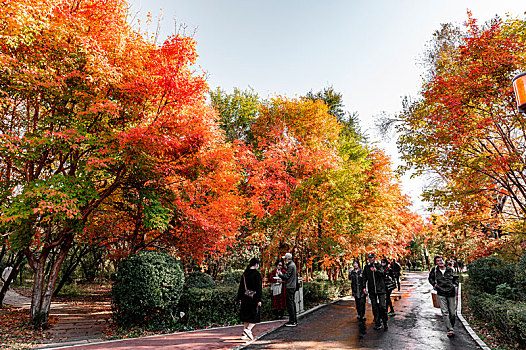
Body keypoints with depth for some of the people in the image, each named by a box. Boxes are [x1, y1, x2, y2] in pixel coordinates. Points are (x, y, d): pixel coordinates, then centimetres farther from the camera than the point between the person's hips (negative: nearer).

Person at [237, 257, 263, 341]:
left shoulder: (244, 273, 7)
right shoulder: (257, 274, -11)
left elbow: (241, 286, 11)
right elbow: (258, 288, -14)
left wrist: (240, 298, 16)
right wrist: (259, 300, -12)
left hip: (245, 297, 6)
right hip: (253, 298, -6)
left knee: (247, 315, 15)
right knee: (255, 315, 5)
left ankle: (245, 334, 17)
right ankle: (248, 329, -15)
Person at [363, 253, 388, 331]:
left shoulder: (378, 265, 1)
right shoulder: (366, 267, 9)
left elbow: (382, 273, -18)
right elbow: (365, 278, 14)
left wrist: (376, 270, -38)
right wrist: (364, 287, 5)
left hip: (380, 289, -3)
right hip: (372, 290, 3)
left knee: (382, 306, -6)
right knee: (374, 307, 5)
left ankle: (385, 323, 10)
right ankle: (377, 324, 13)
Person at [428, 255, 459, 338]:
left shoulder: (450, 269, 4)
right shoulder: (434, 270, 0)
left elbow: (456, 278, 22)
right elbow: (430, 278, 19)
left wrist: (455, 284, 7)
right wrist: (434, 284, 6)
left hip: (451, 293, 2)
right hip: (441, 294, -1)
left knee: (453, 312, 6)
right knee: (445, 312, -8)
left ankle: (452, 327, 29)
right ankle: (450, 330, -5)